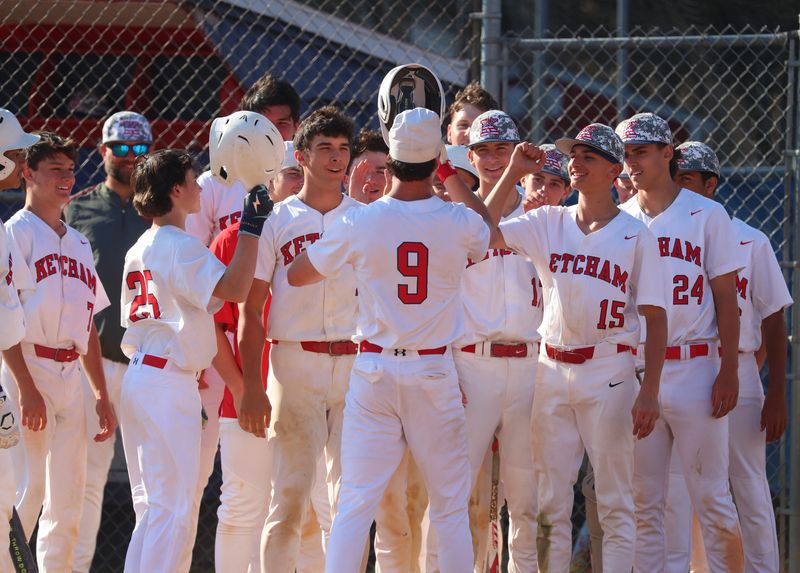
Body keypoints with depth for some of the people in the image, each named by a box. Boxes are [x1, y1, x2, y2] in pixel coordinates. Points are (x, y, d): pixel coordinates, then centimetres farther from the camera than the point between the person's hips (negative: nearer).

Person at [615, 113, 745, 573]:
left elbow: (726, 299, 0)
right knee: (644, 501, 5)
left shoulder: (707, 215, 2)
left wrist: (729, 371, -7)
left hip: (695, 368, -3)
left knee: (711, 496, -4)